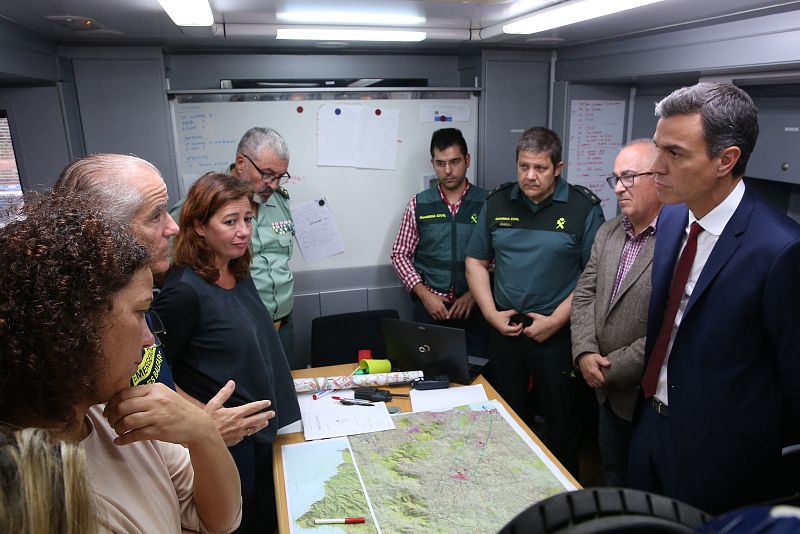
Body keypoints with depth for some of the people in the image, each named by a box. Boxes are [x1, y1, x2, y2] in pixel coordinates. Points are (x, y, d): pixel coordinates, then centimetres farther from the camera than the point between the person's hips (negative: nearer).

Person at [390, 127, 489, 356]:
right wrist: (424, 294, -7)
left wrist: (474, 294, -11)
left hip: (473, 307, 0)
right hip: (430, 306, 1)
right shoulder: (418, 204, 2)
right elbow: (400, 254, 4)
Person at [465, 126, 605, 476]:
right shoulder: (498, 202, 4)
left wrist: (556, 321, -13)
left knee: (562, 421, 10)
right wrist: (492, 314, -3)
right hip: (505, 330, 4)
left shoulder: (584, 207, -6)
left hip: (559, 334, -3)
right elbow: (476, 262, 8)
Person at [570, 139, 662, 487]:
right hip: (608, 391, 7)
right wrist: (585, 352, -7)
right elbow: (584, 294, 7)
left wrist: (613, 368, -16)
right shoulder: (607, 233, 5)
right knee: (611, 475, 25)